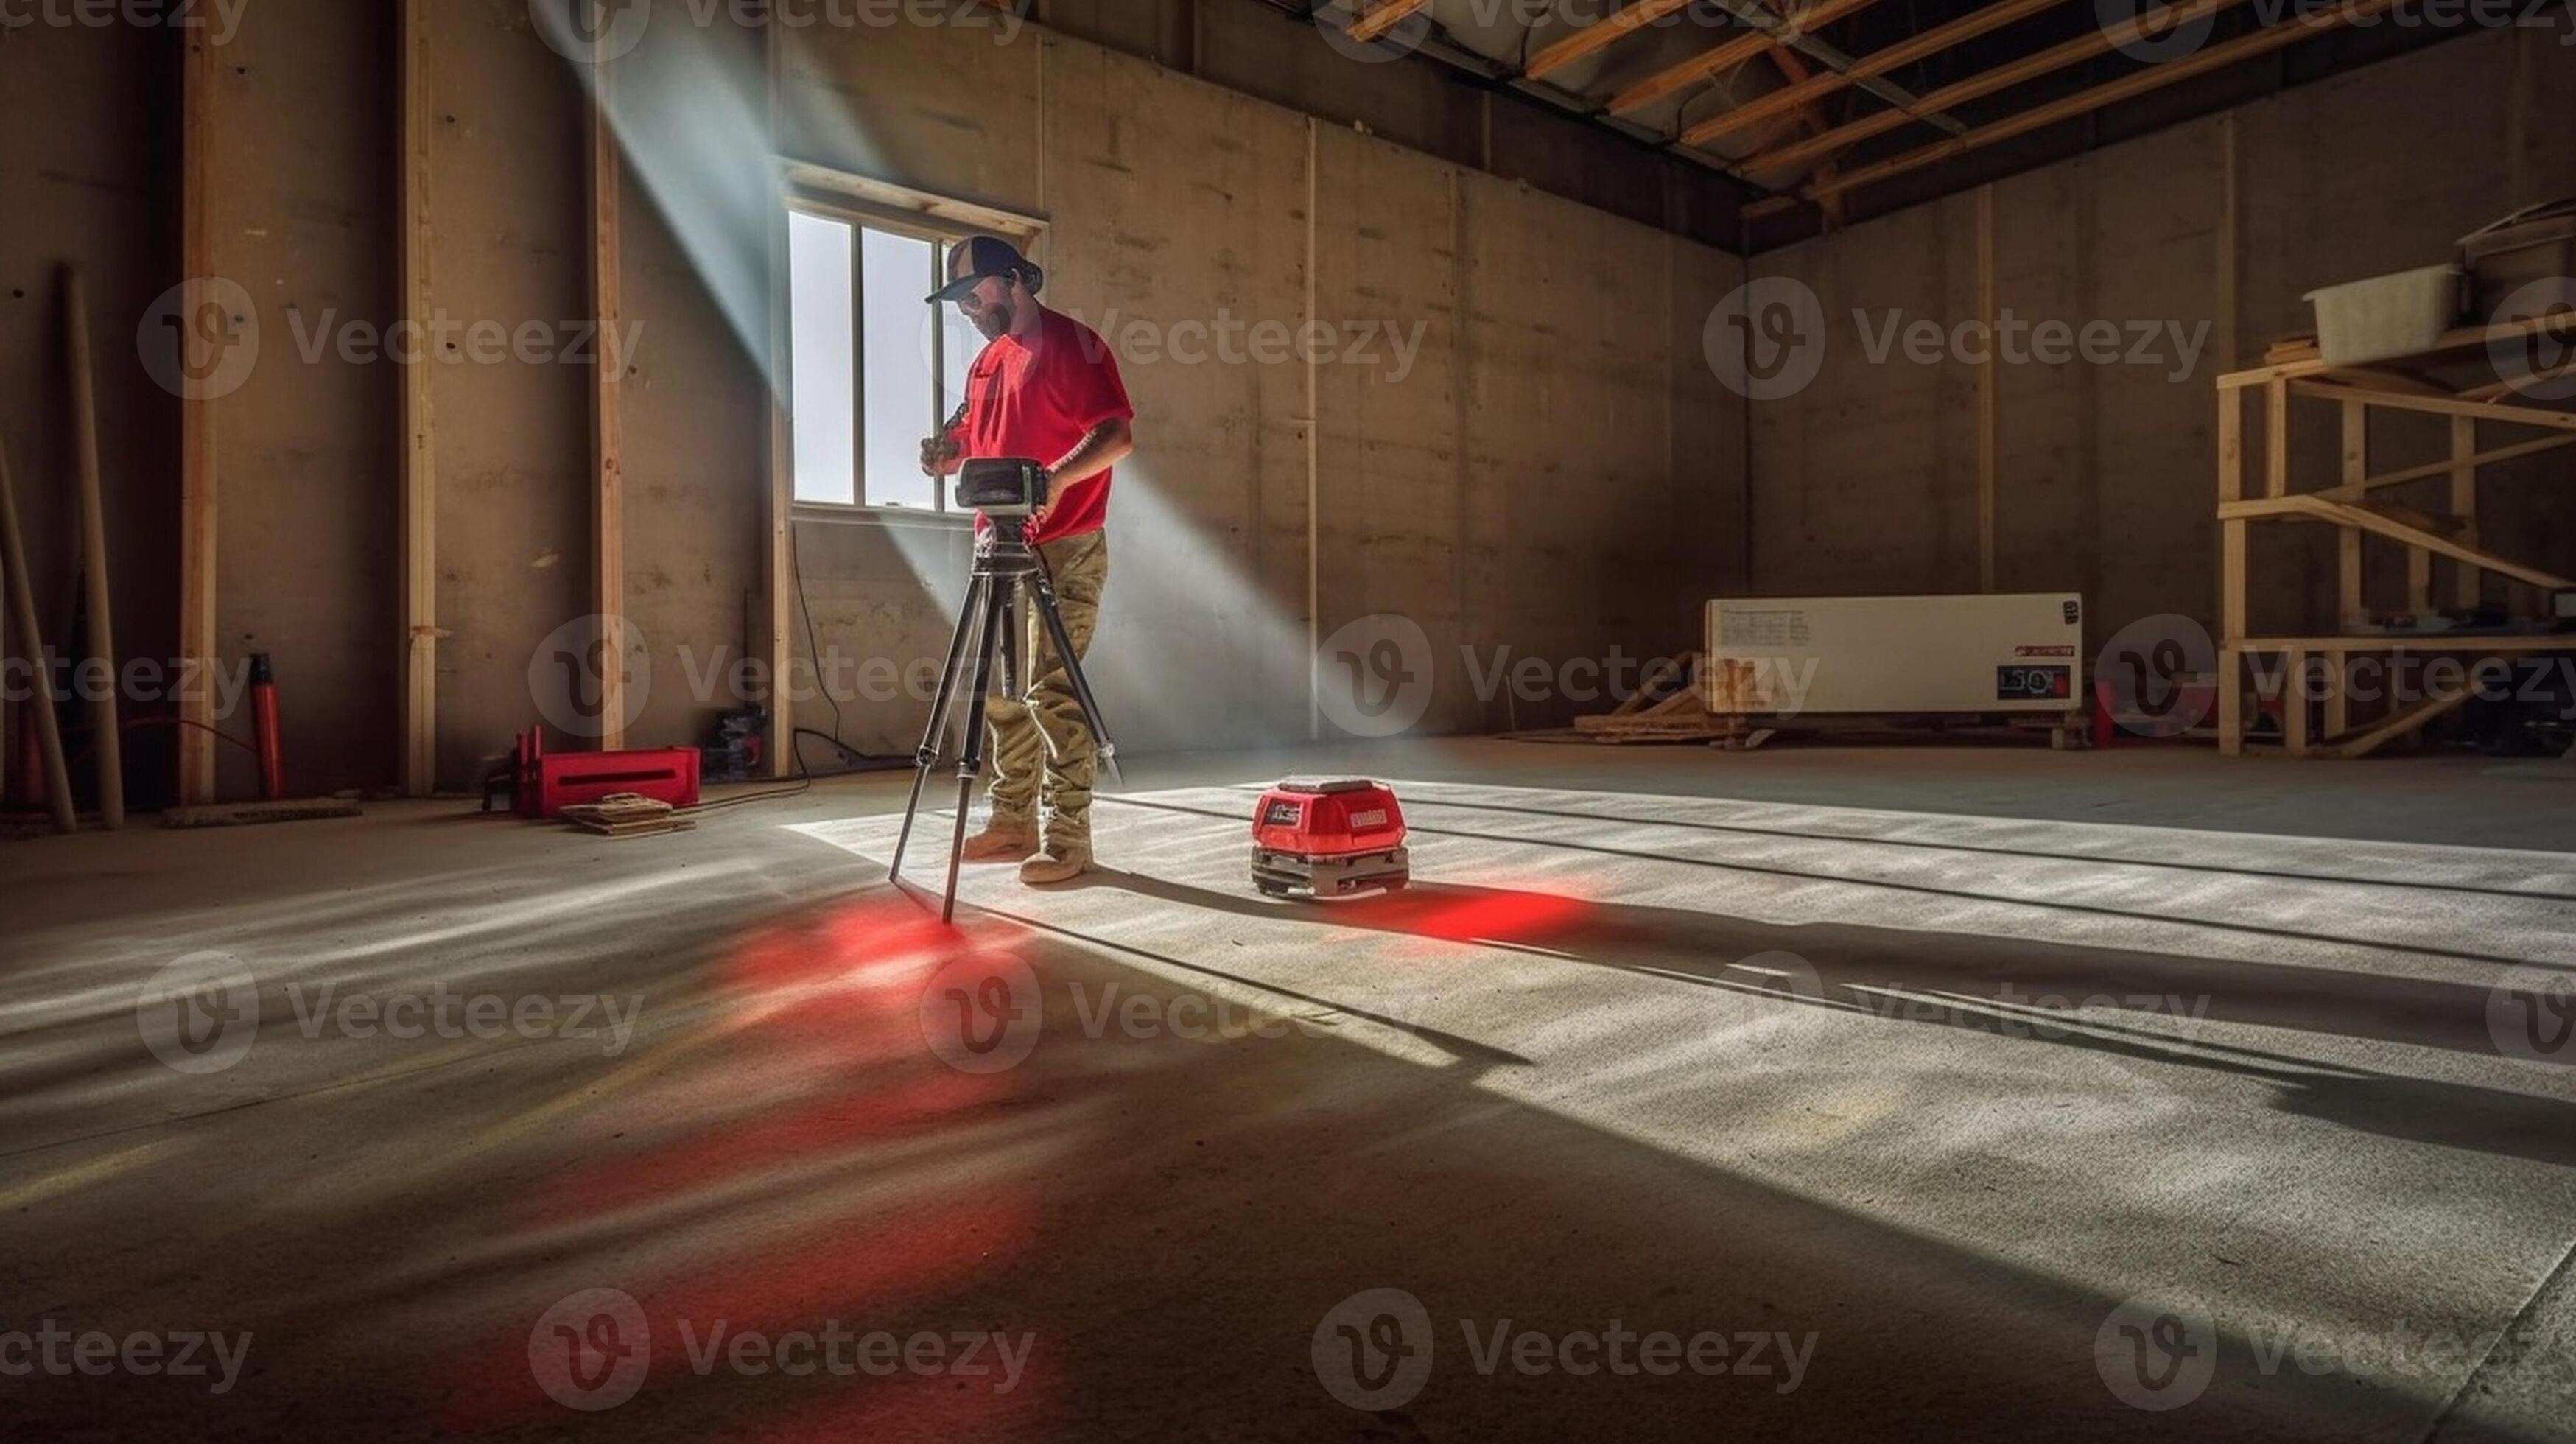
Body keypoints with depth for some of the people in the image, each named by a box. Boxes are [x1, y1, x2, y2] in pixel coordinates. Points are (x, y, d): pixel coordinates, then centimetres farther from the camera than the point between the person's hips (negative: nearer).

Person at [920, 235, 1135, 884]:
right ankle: (1015, 821, 19)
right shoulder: (987, 360, 19)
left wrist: (1055, 477, -29)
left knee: (1052, 692, -10)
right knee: (1003, 692, 9)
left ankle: (1068, 839, -4)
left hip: (1064, 550, -8)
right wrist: (948, 454, 2)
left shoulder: (1071, 343, -5)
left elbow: (1118, 435, -14)